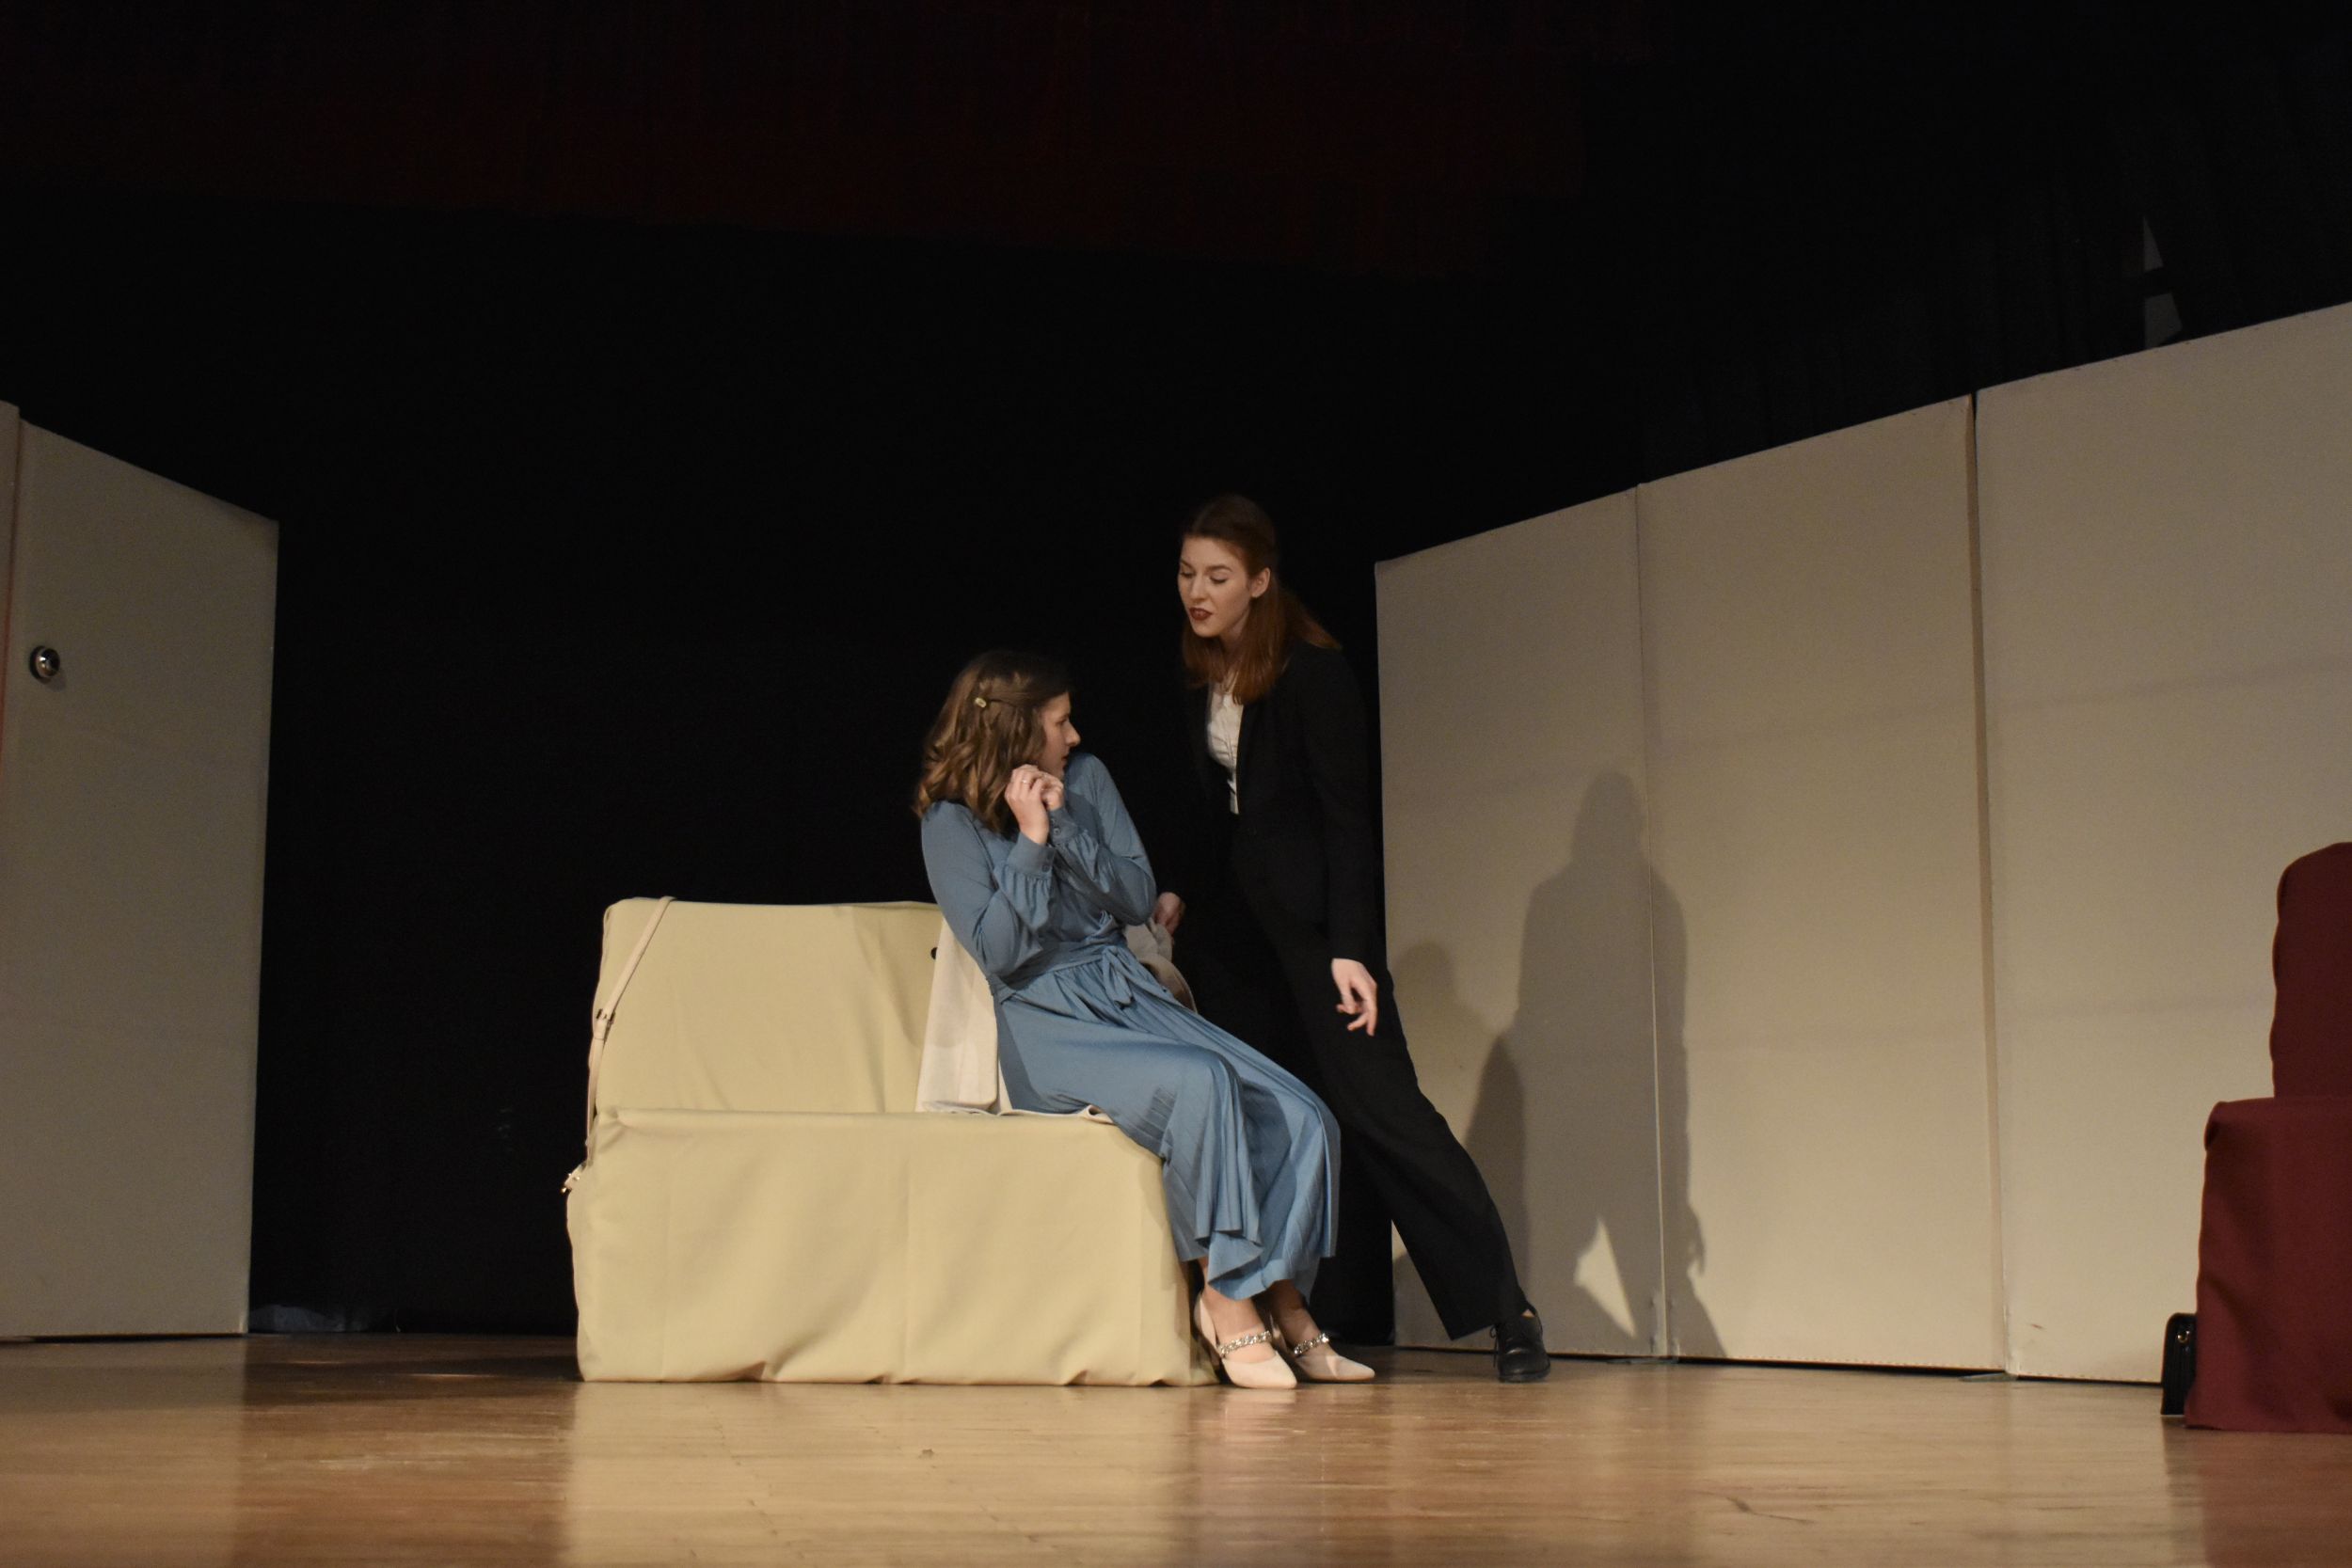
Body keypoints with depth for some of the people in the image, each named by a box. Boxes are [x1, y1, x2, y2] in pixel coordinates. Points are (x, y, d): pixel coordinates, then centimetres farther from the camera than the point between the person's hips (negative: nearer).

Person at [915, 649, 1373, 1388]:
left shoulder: (1087, 779, 12)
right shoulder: (952, 821, -2)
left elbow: (1139, 899, 4)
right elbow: (996, 952, -12)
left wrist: (1064, 826, -8)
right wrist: (1031, 841, -14)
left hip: (1132, 994, 6)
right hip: (1047, 1025, -6)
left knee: (1303, 1119, -14)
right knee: (1200, 1082, -35)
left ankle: (1280, 1305, -6)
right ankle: (1226, 1292, -23)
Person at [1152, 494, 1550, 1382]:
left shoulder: (1313, 672, -10)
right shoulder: (1199, 679, 10)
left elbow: (1347, 815, -14)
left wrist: (1350, 949, -20)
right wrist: (1178, 892, 6)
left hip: (1310, 918, -7)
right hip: (1233, 924, 7)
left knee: (1380, 1109, -11)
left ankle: (1508, 1313, -6)